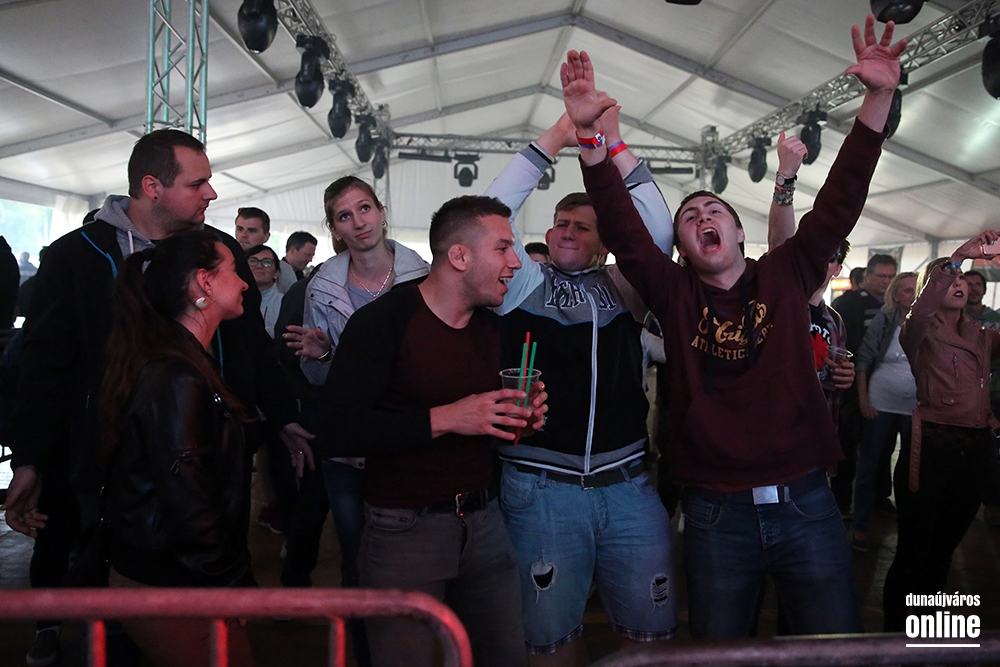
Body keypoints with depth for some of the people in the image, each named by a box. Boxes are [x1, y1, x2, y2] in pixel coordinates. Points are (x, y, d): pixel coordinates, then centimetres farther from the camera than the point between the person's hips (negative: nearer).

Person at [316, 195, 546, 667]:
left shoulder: (491, 326, 9)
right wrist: (443, 419, -26)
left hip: (483, 520, 6)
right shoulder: (383, 321, -15)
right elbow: (337, 432, -23)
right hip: (406, 527, -6)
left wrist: (518, 418, 2)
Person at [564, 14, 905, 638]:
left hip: (805, 503, 1)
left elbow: (838, 205, -4)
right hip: (717, 514, 0)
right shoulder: (675, 294, 1)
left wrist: (879, 99, -12)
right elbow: (622, 230, -10)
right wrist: (591, 136, -21)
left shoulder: (786, 276, 4)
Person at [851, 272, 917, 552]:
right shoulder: (884, 320, -3)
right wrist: (863, 400, -7)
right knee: (869, 465, 4)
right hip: (881, 405, -2)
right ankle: (860, 527, 15)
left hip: (917, 409, 2)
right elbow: (863, 360, -2)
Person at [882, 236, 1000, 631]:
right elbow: (919, 313, -22)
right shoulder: (923, 333, 0)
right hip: (932, 447, -6)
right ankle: (895, 634, 12)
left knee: (944, 548, 16)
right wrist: (955, 259, -26)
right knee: (914, 551, -3)